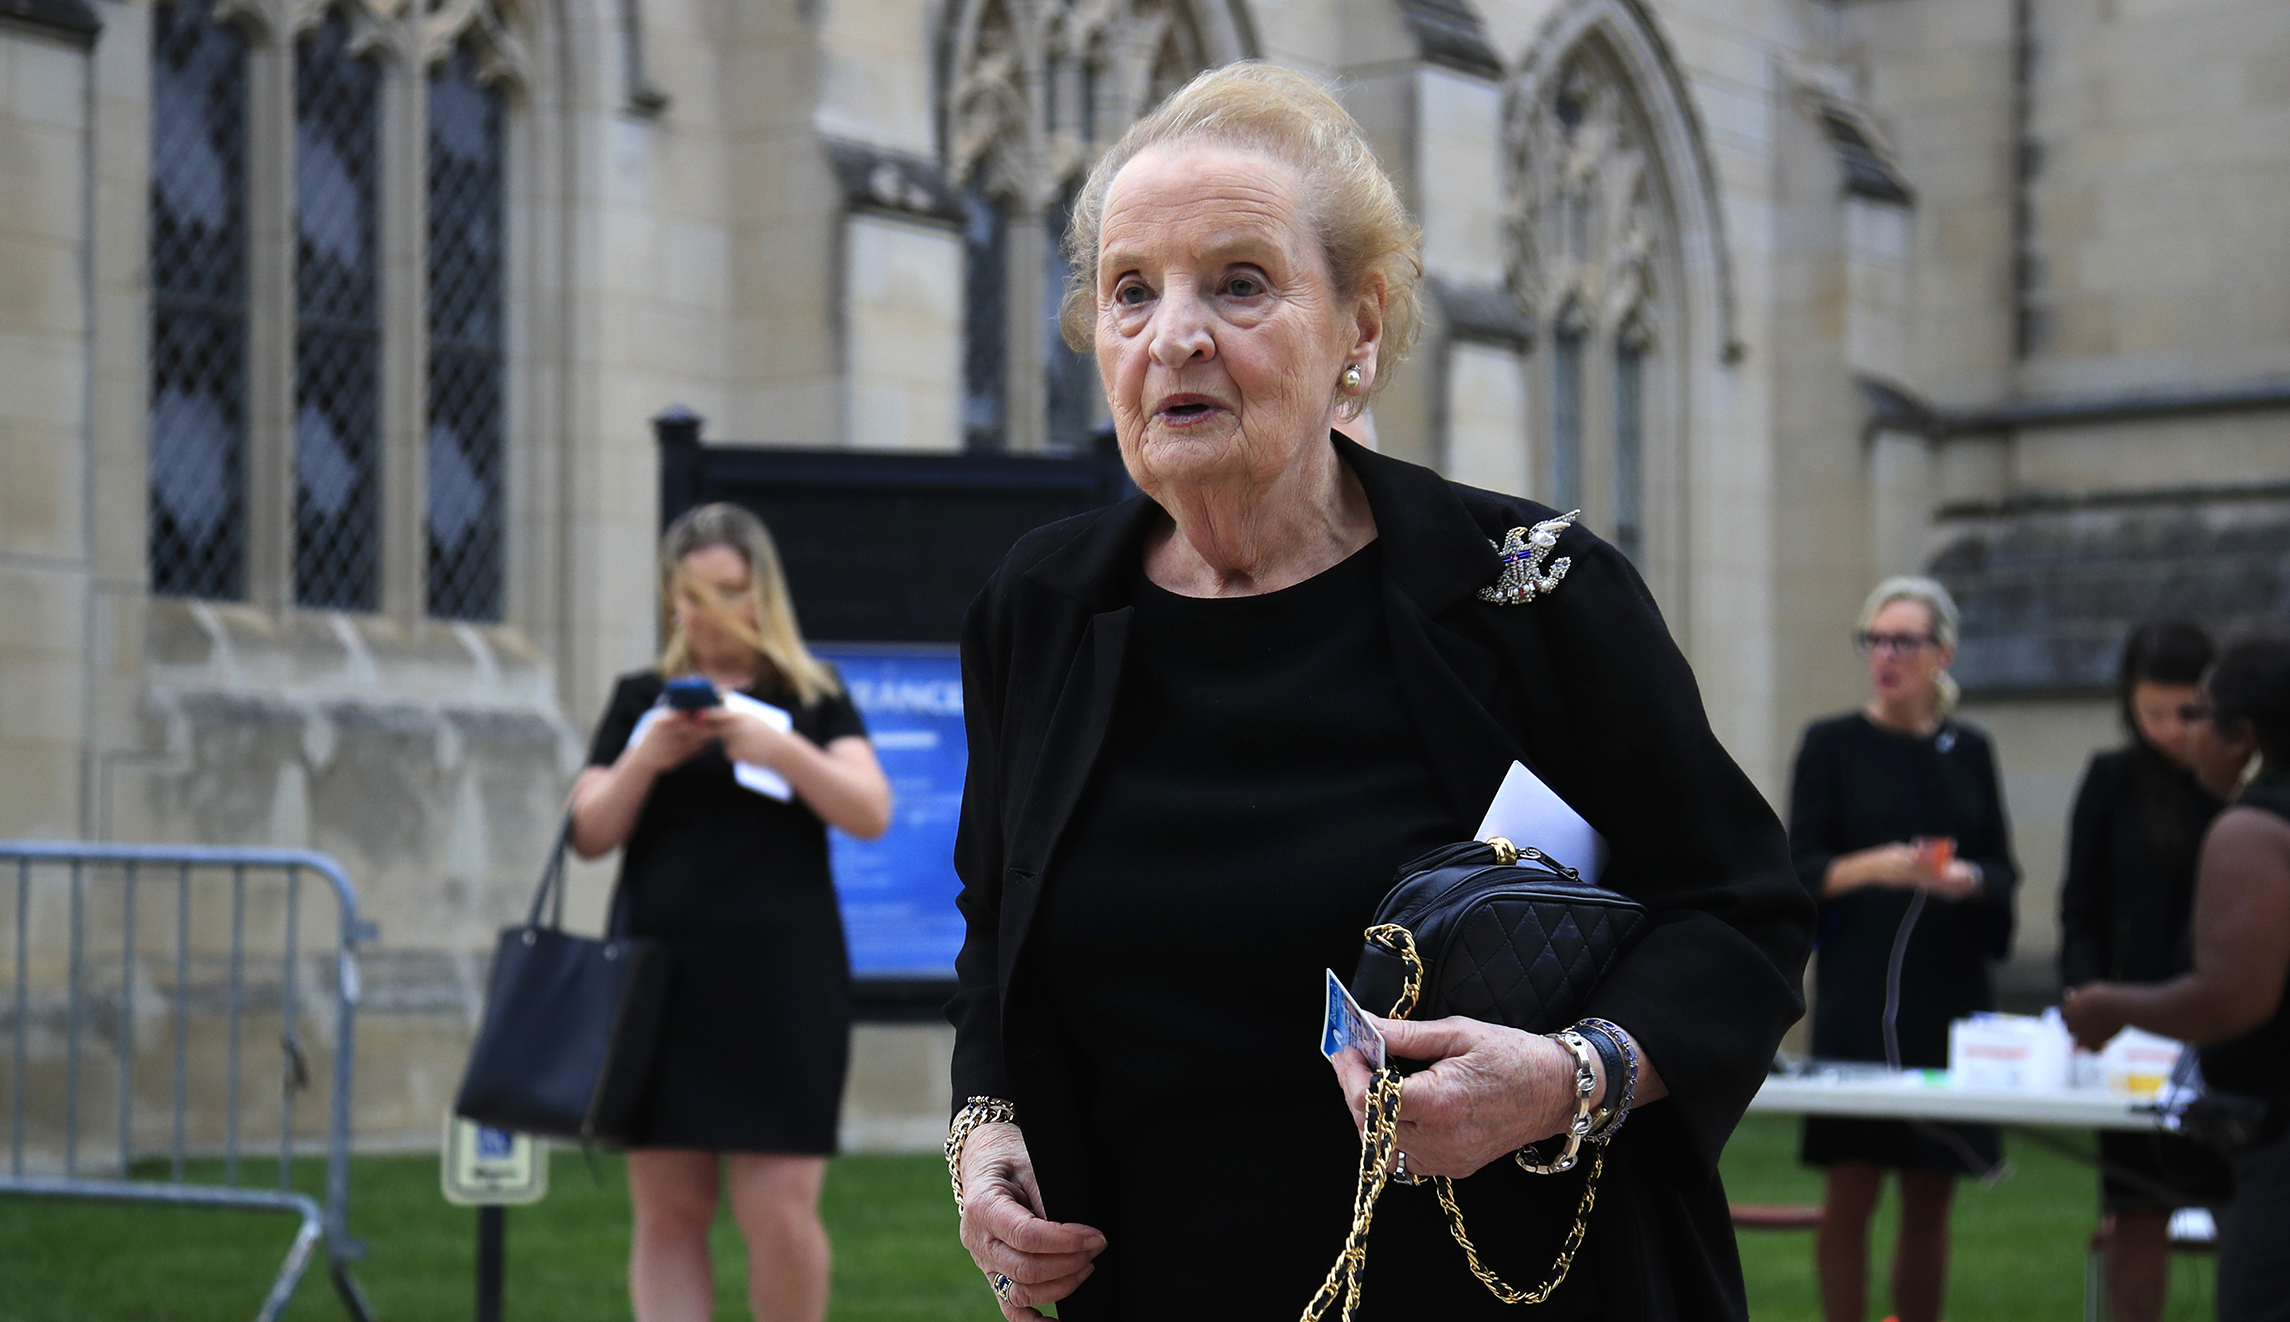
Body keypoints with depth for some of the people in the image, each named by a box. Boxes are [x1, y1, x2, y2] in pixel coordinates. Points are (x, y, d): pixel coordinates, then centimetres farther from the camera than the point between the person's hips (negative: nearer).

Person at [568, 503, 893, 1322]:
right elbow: (590, 836, 7)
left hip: (780, 986, -2)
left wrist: (784, 748, -18)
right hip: (660, 979, 2)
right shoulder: (640, 700, 13)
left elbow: (870, 814, -4)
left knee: (778, 1212, -8)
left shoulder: (812, 696, 8)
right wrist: (644, 761, -10)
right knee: (667, 1213, 1)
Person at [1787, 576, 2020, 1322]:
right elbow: (1800, 869, -3)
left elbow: (2005, 874, 10)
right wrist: (1873, 867, -21)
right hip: (1860, 995, -3)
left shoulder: (1969, 752, 10)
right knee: (1852, 1191, -7)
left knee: (1931, 1197, 5)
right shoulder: (1832, 746, 1)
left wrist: (1969, 880, -12)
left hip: (1953, 991, 3)